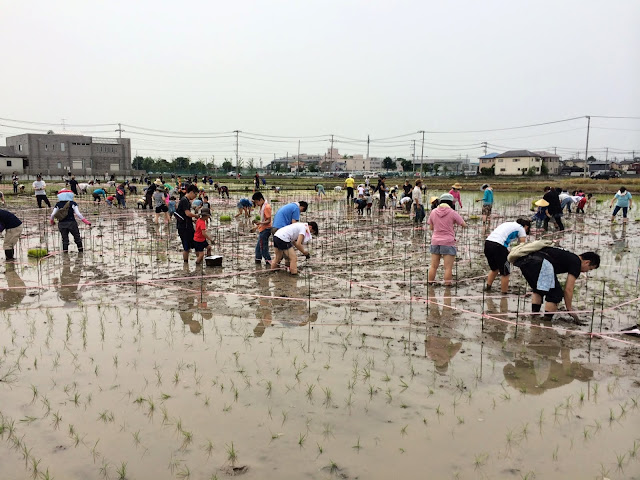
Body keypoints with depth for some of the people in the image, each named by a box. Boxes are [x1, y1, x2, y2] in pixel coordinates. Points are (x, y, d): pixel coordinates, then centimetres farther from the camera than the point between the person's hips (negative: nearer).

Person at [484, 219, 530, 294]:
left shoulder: (507, 223, 31)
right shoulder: (521, 228, 12)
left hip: (487, 243, 7)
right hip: (498, 246, -7)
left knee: (494, 269, 27)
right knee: (505, 273, 9)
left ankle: (488, 287, 27)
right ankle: (504, 293, 17)